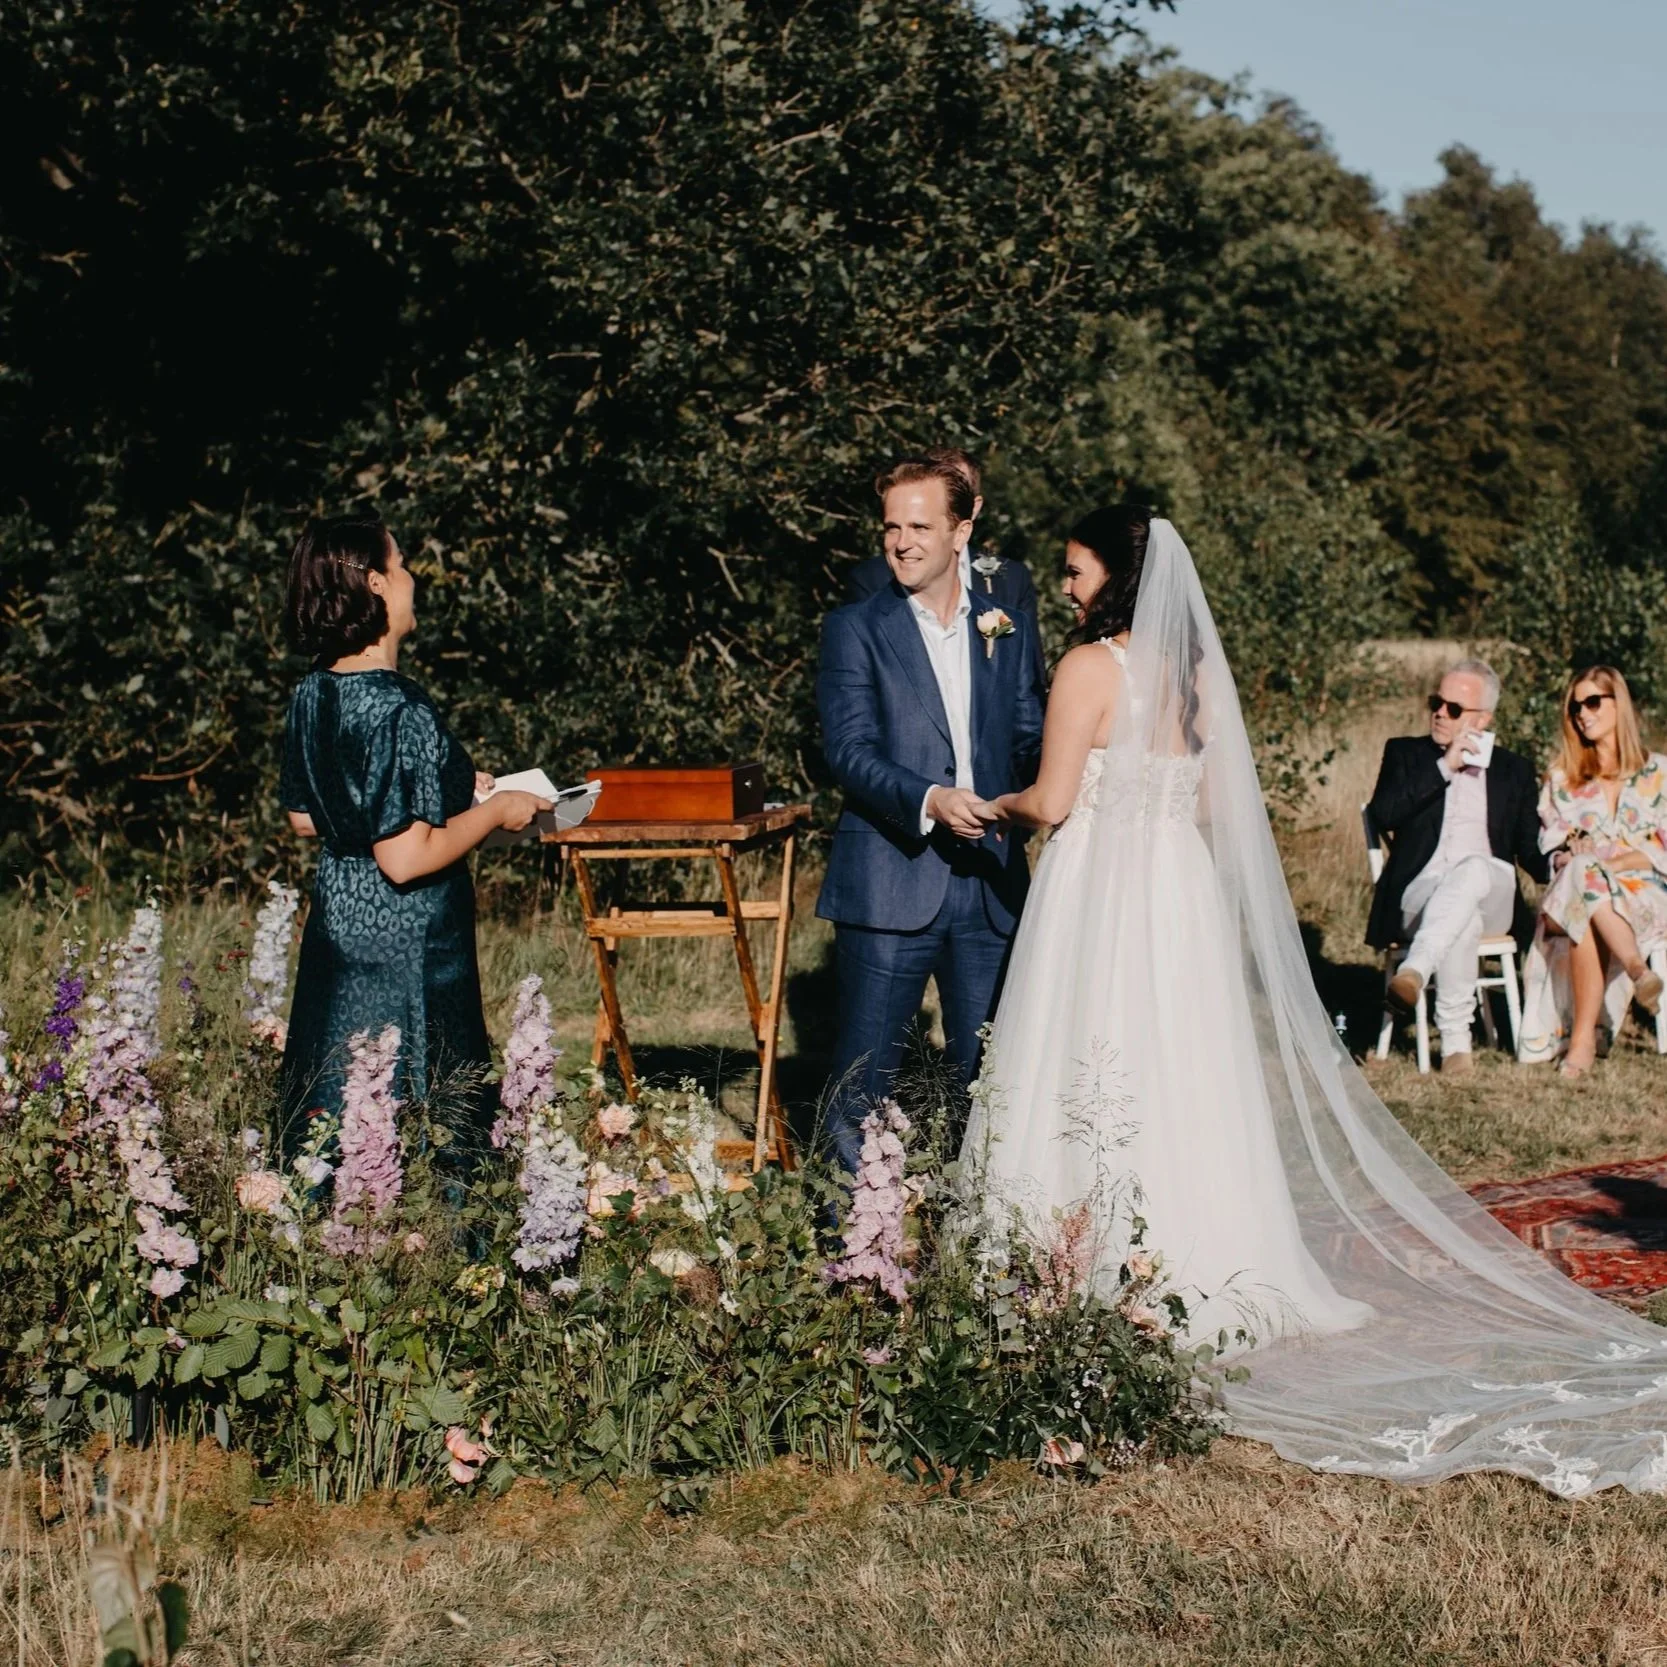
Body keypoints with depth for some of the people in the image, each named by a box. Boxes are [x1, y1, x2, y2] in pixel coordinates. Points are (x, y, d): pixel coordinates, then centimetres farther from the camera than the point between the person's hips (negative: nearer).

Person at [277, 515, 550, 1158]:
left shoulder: (313, 695, 4)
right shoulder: (401, 711, -21)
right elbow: (405, 860, -24)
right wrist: (495, 812, -10)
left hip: (336, 931, 9)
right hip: (406, 952, -8)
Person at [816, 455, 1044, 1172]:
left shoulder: (1011, 630, 12)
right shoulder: (855, 629, 1)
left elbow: (1031, 742, 11)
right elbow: (849, 751, -9)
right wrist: (928, 801, -26)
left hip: (990, 887, 3)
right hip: (891, 885, -3)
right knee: (863, 1082, 0)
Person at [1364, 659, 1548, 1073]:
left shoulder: (1514, 770, 21)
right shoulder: (1406, 753, 17)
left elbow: (1530, 851, 17)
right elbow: (1382, 815, -2)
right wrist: (1445, 767, -6)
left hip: (1491, 895, 1)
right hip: (1419, 894, -1)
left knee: (1473, 868, -37)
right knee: (1464, 920, -38)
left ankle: (1414, 972, -50)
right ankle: (1455, 1040, -38)